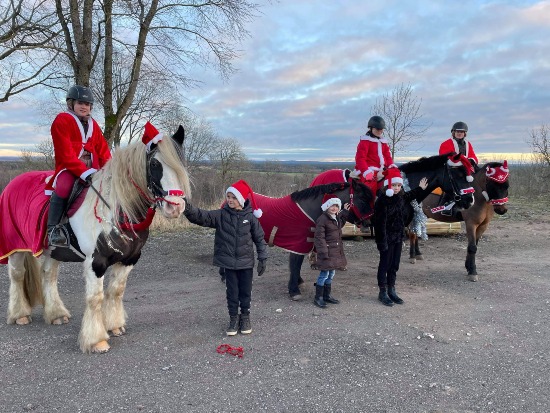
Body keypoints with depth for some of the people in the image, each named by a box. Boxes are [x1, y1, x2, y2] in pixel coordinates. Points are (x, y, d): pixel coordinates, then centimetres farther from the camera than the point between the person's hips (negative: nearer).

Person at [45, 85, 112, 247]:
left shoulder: (93, 124, 18)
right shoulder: (62, 120, -2)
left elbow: (103, 151, 13)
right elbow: (66, 154, -13)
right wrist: (84, 172, -24)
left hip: (92, 169, 7)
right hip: (68, 168, -7)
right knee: (64, 186, -35)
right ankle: (53, 228, -27)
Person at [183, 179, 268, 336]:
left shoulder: (250, 217, -6)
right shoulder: (221, 215, -5)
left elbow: (259, 238, 0)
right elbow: (201, 217, -18)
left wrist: (262, 258, -1)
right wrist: (188, 209, -37)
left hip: (246, 262, 0)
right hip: (228, 262, 0)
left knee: (245, 291, 12)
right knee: (232, 292, 9)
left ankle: (245, 317, 30)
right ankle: (233, 318, 26)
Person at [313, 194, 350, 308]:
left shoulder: (337, 217, 10)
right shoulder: (322, 219, -17)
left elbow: (340, 225, 33)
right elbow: (319, 237, -17)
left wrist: (345, 212, 25)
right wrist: (323, 252, -20)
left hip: (336, 251, 9)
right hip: (327, 251, -9)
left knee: (331, 274, 16)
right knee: (324, 274, -5)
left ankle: (327, 295, 28)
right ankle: (318, 298, 6)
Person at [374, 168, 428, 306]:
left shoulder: (401, 197, 4)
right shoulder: (382, 200, -18)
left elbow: (410, 195, 33)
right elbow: (380, 223, -21)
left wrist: (420, 189, 32)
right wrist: (382, 242, -22)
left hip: (398, 238, 7)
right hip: (387, 238, -7)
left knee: (394, 265, 14)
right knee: (385, 265, 3)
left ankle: (391, 290, 26)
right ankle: (383, 292, 14)